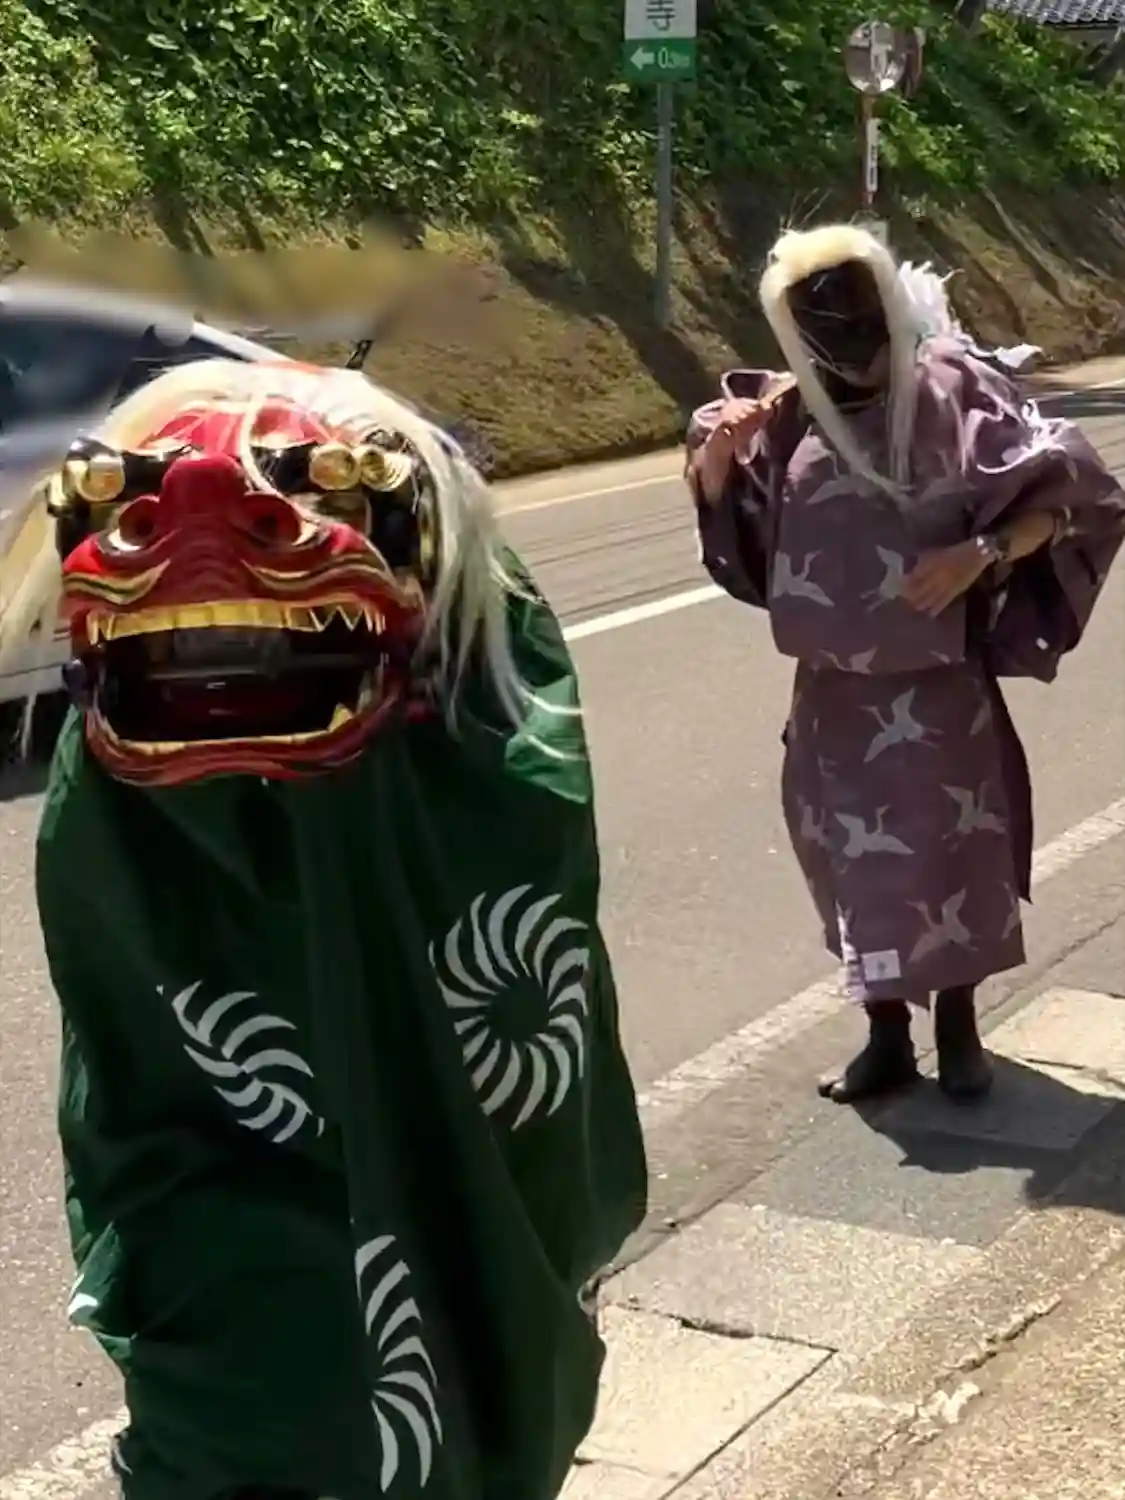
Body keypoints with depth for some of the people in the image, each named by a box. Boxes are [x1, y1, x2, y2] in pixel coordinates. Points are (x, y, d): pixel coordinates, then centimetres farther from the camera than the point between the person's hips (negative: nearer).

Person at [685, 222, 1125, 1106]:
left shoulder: (951, 388, -9)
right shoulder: (788, 412, 0)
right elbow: (731, 523, 10)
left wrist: (981, 553, -22)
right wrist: (717, 453, -10)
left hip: (936, 675, -3)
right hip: (835, 681, 3)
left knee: (950, 846, 4)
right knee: (853, 854, 10)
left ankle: (958, 1026, 25)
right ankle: (887, 1034, 25)